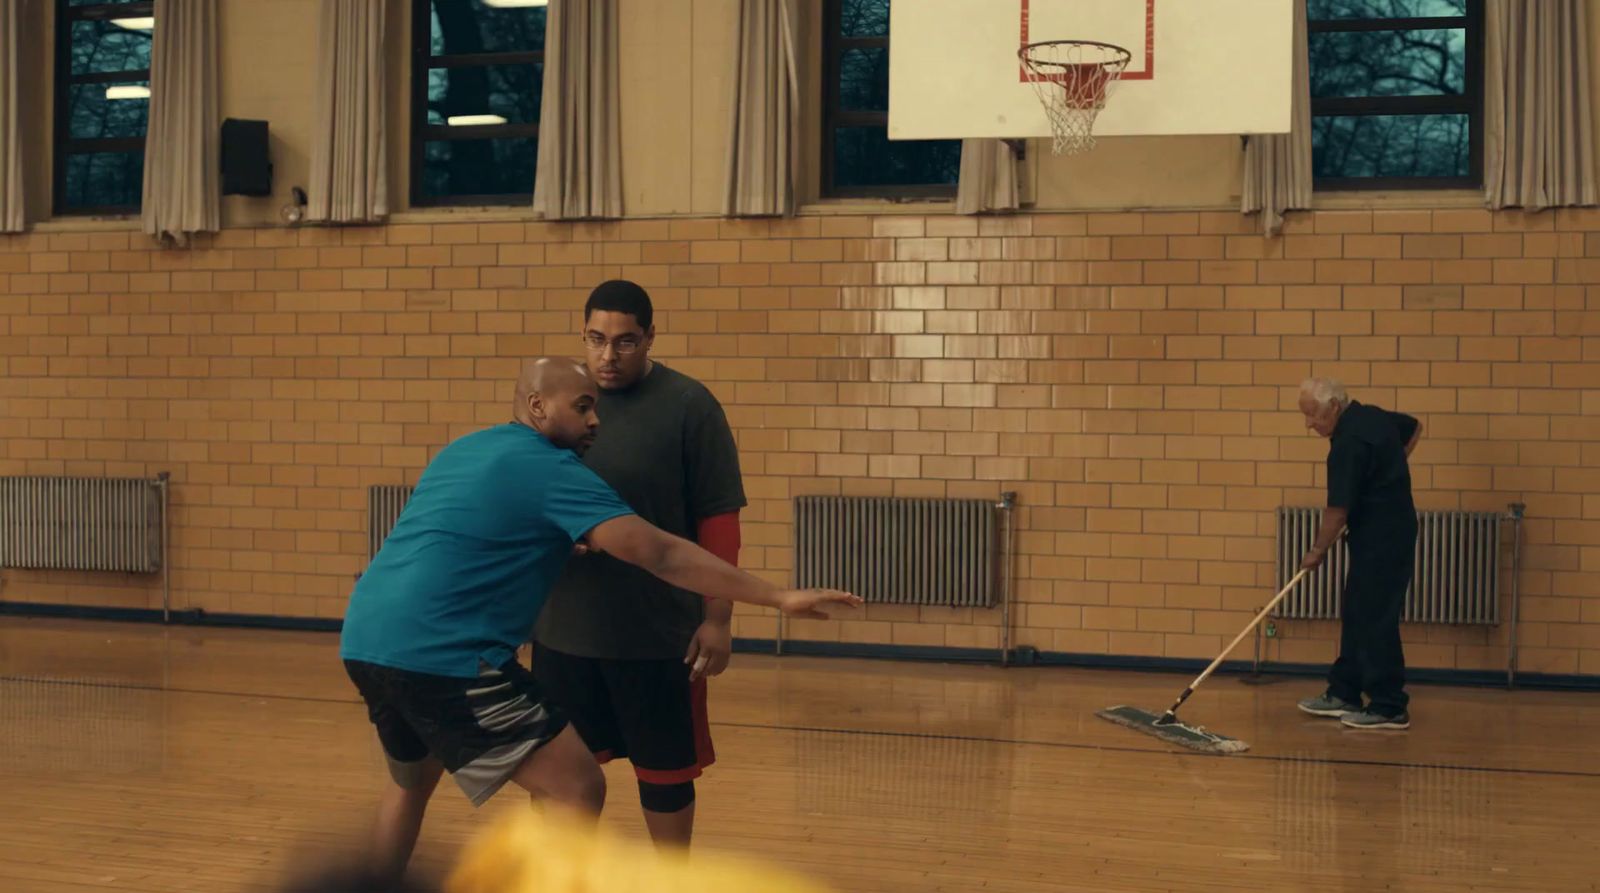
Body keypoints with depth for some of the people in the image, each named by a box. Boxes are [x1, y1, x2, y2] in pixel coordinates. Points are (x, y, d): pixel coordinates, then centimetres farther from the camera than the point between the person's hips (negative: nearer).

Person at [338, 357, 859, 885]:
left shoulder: (463, 451, 21)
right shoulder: (552, 468, -4)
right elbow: (658, 553, -12)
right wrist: (778, 597, -12)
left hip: (365, 640, 9)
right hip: (439, 655, -9)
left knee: (412, 782, 33)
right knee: (579, 789, -4)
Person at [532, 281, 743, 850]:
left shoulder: (689, 406, -7)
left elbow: (719, 519, -8)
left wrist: (717, 618, -11)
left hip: (658, 632, -4)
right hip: (563, 628, 4)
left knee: (664, 770, 9)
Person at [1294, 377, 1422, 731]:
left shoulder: (1349, 443, -22)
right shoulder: (1372, 416, 6)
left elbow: (1338, 509, -19)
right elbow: (1414, 428, 26)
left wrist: (1318, 550, -6)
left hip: (1381, 538, -10)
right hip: (1392, 529, 10)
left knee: (1376, 622, -6)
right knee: (1355, 617, 14)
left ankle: (1389, 709, -1)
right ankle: (1343, 694, 21)